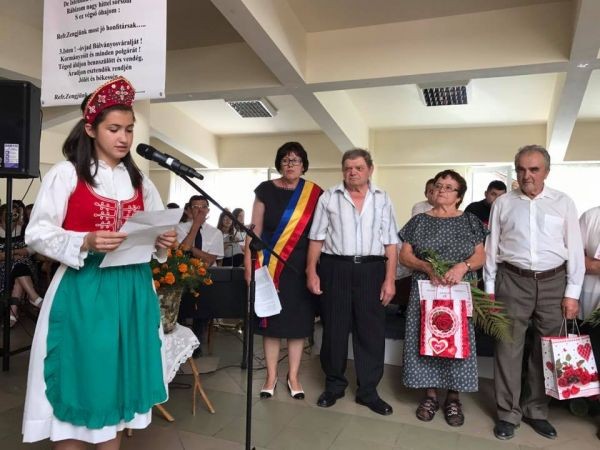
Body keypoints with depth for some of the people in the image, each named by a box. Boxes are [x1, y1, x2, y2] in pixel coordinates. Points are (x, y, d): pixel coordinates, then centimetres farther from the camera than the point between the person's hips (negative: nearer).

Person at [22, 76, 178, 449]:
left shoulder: (139, 180, 11)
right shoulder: (66, 173, -3)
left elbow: (157, 230, 15)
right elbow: (38, 234, -7)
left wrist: (163, 241, -7)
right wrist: (86, 243, -23)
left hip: (132, 289, 5)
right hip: (83, 290, -4)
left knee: (120, 376, 13)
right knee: (79, 376, 3)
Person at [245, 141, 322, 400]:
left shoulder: (314, 194, 2)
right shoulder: (266, 191, 1)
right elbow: (255, 231, 1)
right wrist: (249, 266, -4)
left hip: (301, 267, 1)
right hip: (271, 266, 0)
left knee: (298, 322, 7)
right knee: (271, 321, 6)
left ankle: (293, 377, 22)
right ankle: (271, 377, 21)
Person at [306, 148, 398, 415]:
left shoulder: (382, 200, 7)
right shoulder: (328, 198, 5)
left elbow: (390, 243, 5)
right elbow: (317, 238, 4)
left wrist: (390, 279, -2)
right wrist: (311, 271, -3)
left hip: (371, 269, 1)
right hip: (335, 268, 0)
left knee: (371, 331, 6)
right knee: (333, 329, 9)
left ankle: (368, 391, 21)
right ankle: (334, 385, 27)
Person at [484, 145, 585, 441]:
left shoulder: (563, 203, 4)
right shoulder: (503, 204, 3)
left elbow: (575, 249, 3)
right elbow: (491, 248, 5)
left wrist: (572, 293, -1)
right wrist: (489, 289, 3)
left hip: (553, 282, 1)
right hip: (513, 281, -1)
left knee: (546, 349, 10)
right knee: (508, 347, 2)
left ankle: (536, 410, 27)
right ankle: (508, 413, 16)